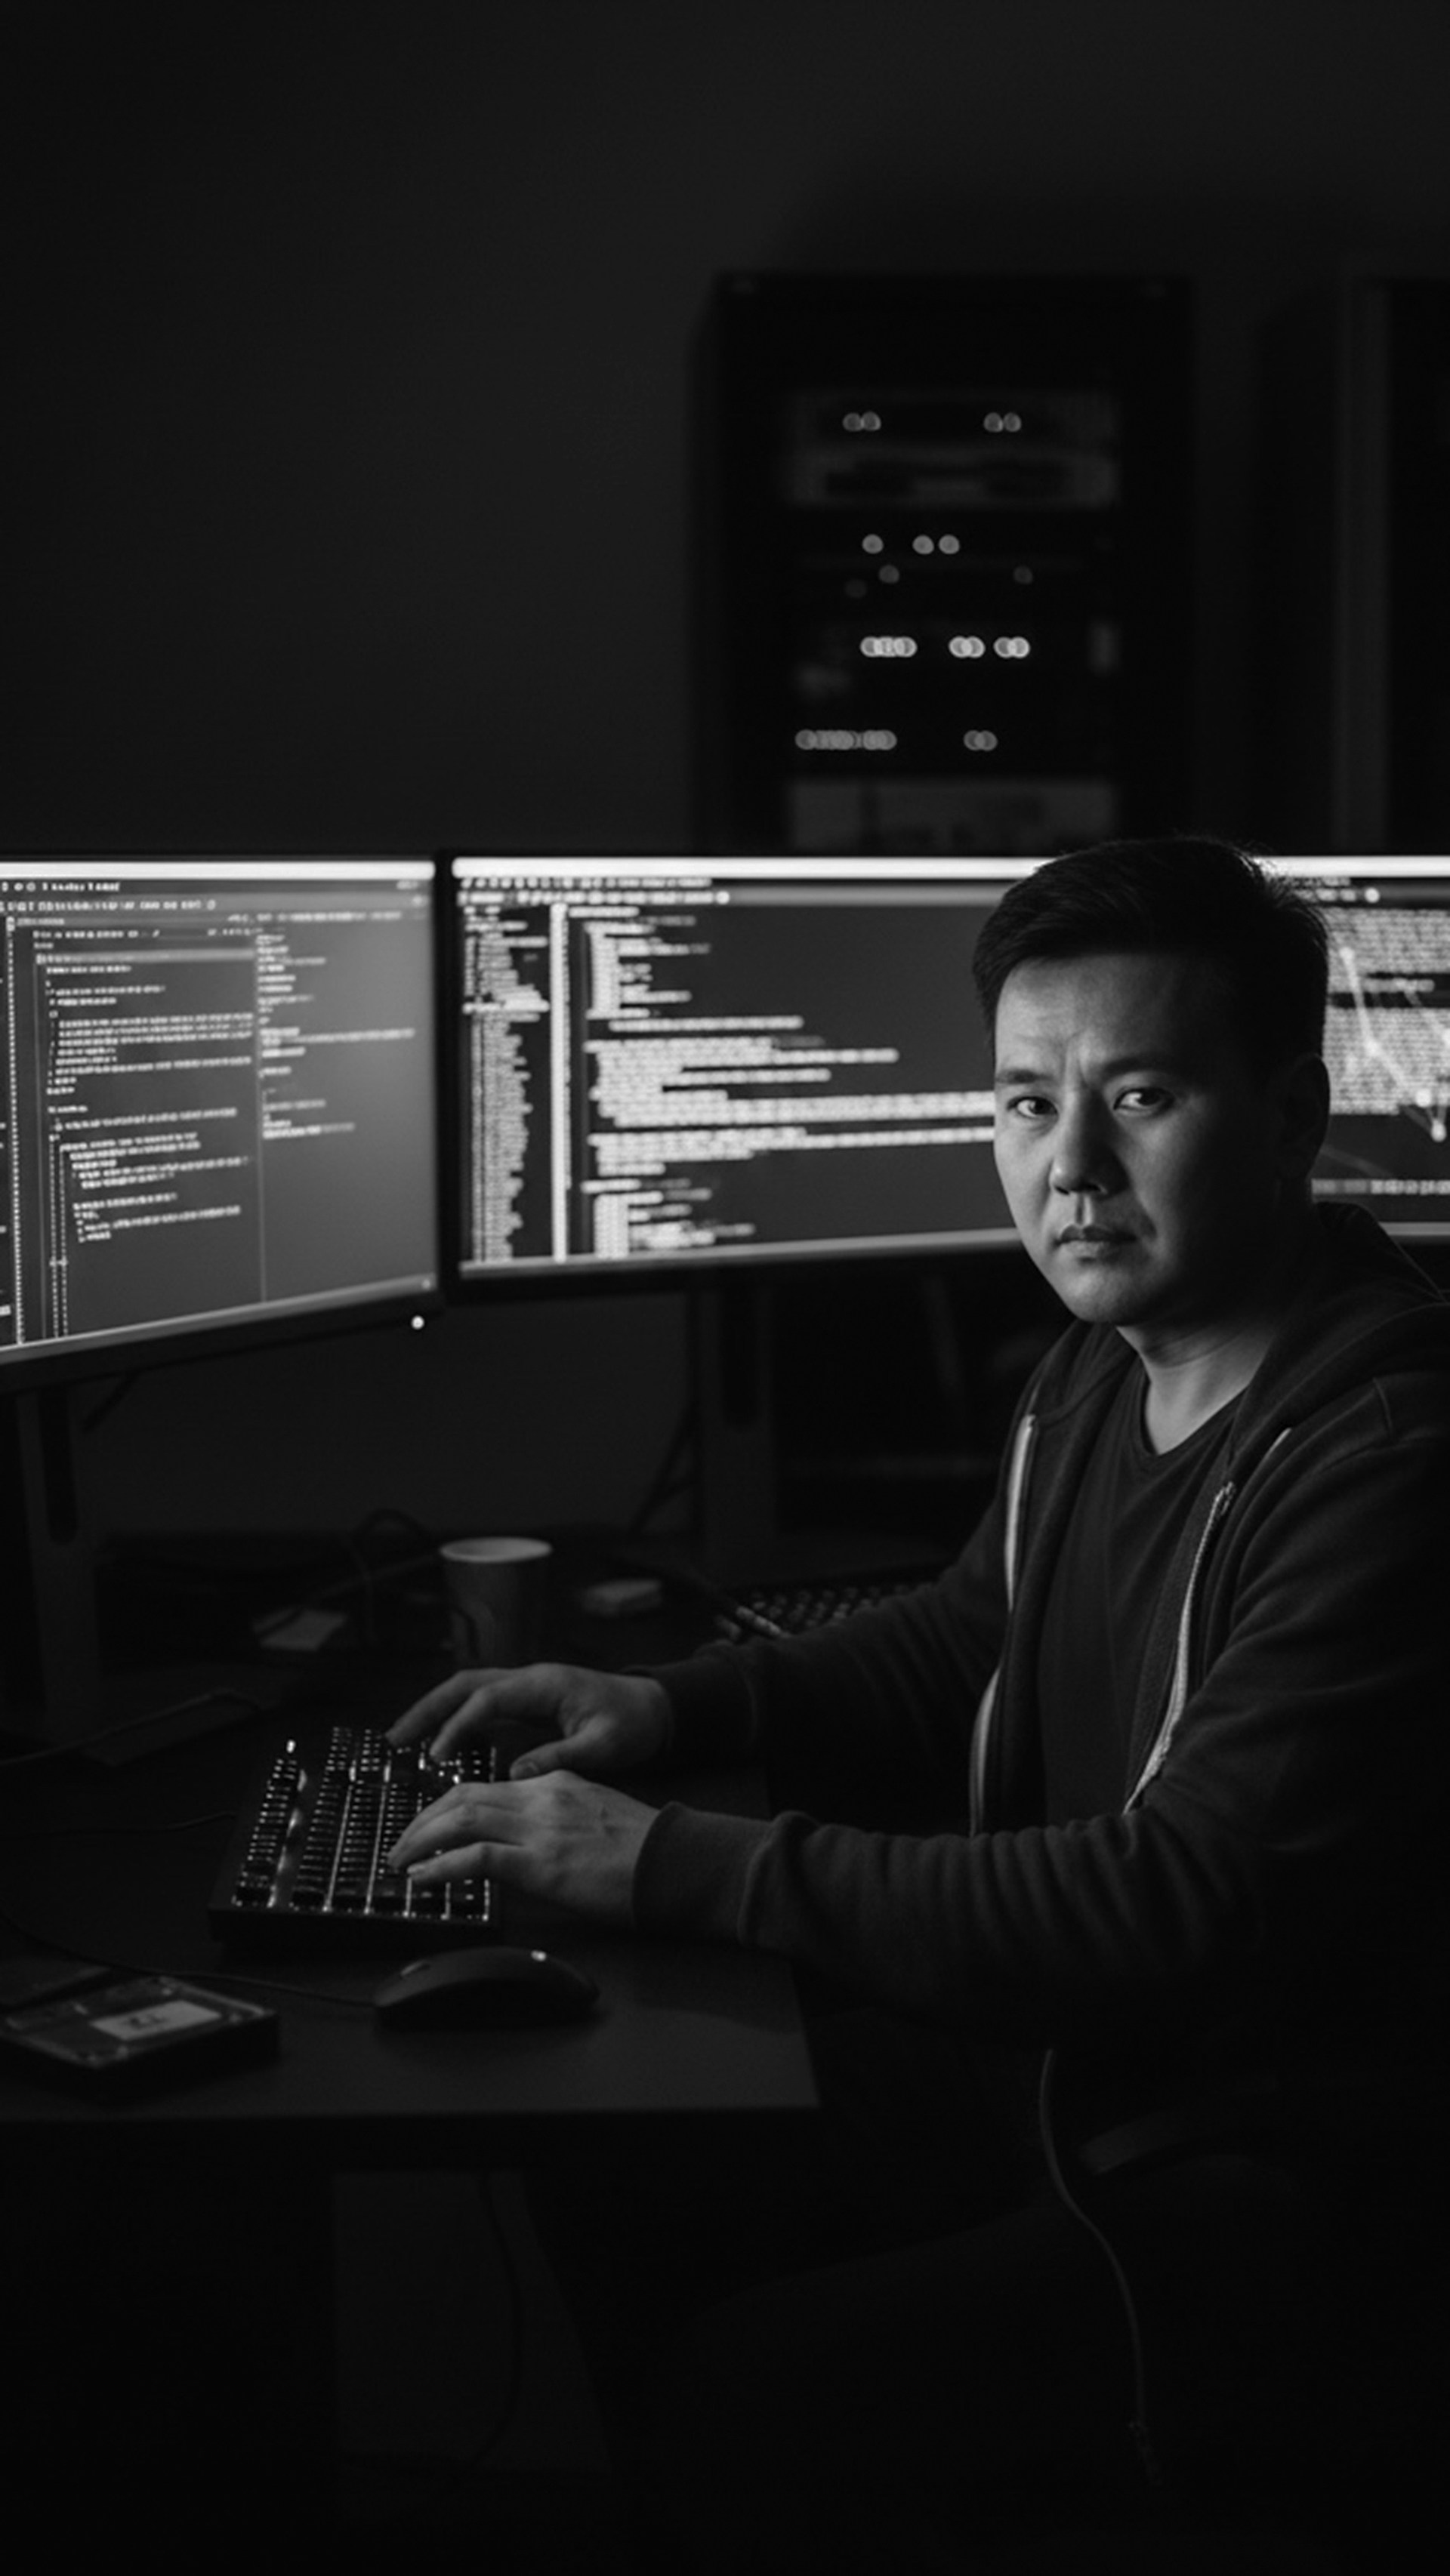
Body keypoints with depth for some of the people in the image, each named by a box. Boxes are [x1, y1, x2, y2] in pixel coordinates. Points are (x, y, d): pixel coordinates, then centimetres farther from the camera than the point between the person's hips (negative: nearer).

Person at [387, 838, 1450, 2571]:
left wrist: (688, 1868, -28)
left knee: (745, 2396, -19)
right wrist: (679, 1707, 3)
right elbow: (974, 1641, 20)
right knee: (609, 2183, 5)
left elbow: (1183, 1901, -30)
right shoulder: (1104, 1372, 3)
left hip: (1256, 2186, -8)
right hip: (1049, 2069, 9)